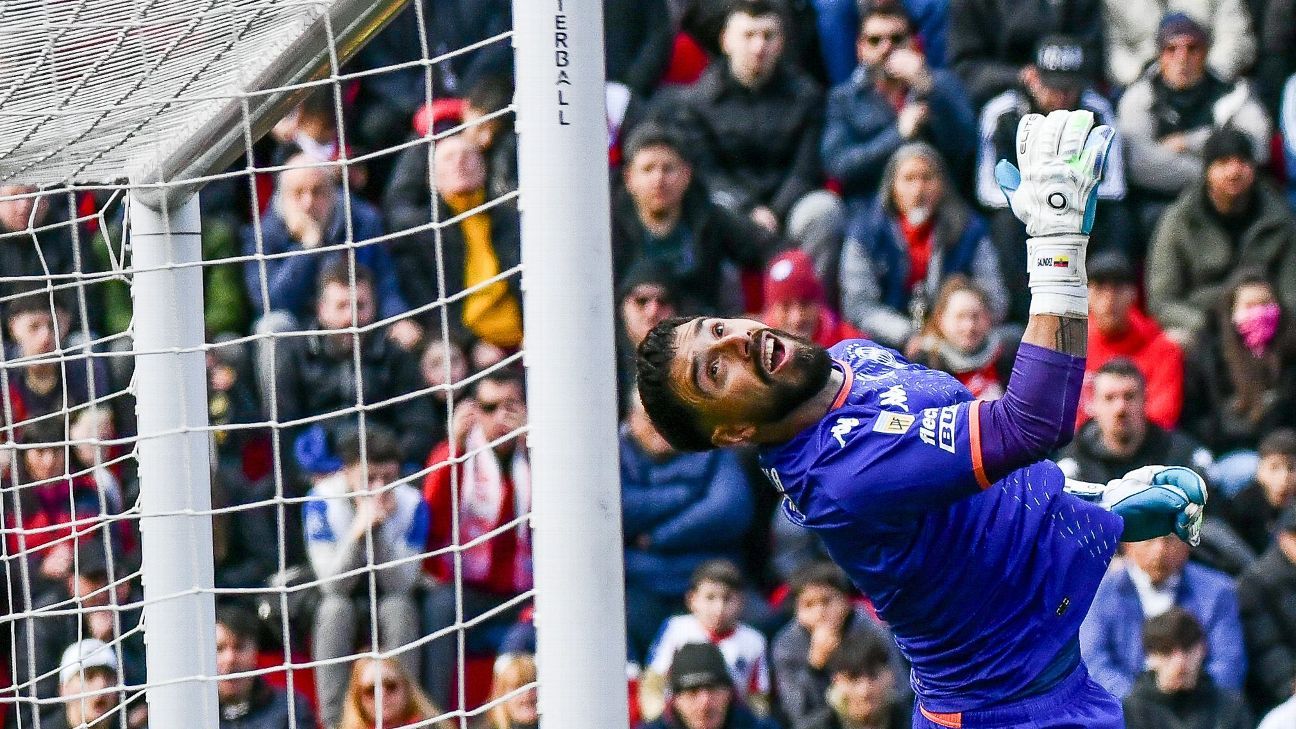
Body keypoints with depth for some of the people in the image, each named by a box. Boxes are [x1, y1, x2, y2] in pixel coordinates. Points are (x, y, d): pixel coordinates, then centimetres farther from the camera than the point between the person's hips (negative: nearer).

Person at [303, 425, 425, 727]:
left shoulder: (411, 504, -15)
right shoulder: (322, 501, -17)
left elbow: (400, 584, -19)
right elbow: (332, 583, -23)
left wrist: (379, 529, -32)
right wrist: (360, 529, -37)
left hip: (389, 601, 1)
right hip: (342, 598, -1)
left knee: (398, 606, -32)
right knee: (336, 608, -33)